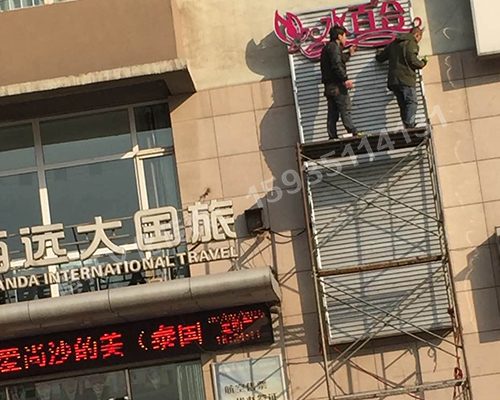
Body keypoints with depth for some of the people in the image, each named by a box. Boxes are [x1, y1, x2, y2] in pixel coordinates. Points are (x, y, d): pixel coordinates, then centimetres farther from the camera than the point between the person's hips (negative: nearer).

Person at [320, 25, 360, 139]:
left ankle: (333, 138, 4)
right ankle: (353, 134, -17)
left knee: (332, 115, 6)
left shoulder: (327, 48, 23)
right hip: (337, 85, -9)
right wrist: (345, 79, -24)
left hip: (329, 86, 9)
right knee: (345, 111, -12)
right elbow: (337, 65, -20)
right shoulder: (334, 46, -8)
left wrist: (349, 53, 43)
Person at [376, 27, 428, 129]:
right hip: (405, 79, -7)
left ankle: (408, 128, 3)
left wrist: (378, 55, 49)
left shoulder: (394, 44, 21)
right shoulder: (411, 43, -3)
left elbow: (380, 58, 25)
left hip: (393, 80, 7)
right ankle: (410, 126, -26)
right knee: (412, 102, -11)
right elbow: (412, 61, -13)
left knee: (403, 105, 8)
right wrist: (423, 63, 6)